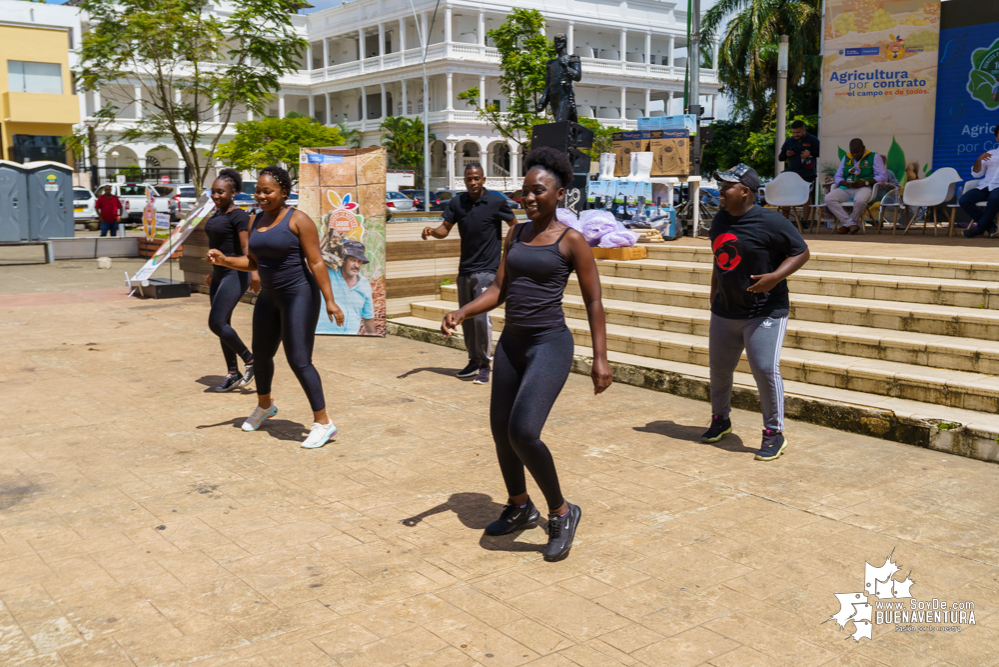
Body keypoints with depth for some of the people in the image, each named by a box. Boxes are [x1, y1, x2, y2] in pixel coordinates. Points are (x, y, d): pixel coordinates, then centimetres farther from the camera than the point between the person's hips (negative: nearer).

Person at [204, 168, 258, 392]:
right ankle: (233, 374, 19)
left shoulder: (238, 215, -14)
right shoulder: (217, 214, 13)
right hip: (220, 274, 10)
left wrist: (254, 272, -40)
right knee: (222, 325, 10)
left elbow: (246, 247, -27)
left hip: (235, 275, -10)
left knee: (216, 323, -15)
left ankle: (251, 362, -1)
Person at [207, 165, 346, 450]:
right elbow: (251, 262, 12)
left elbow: (316, 262, -17)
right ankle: (264, 406, 45)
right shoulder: (257, 221, 8)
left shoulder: (299, 220, -14)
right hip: (270, 297, 8)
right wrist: (223, 260, -5)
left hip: (299, 295, -8)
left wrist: (329, 301, -21)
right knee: (261, 354, 20)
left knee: (299, 361, -13)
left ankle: (323, 423, -5)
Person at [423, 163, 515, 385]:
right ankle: (474, 361, 24)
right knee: (466, 317, 10)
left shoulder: (497, 202, -6)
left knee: (481, 316, -13)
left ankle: (485, 365, -2)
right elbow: (445, 229, 6)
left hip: (486, 269, -5)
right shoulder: (457, 202, 6)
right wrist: (432, 231, -15)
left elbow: (514, 225, 5)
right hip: (464, 269, 5)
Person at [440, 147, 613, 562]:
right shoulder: (516, 234, 10)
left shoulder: (572, 241, -7)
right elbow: (498, 289, 10)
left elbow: (593, 302, -6)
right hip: (511, 342, 7)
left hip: (550, 345, -7)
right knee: (500, 430, 13)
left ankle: (561, 512, 3)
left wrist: (600, 358, -11)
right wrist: (461, 313, -6)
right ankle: (519, 508, 36)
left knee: (523, 433, -20)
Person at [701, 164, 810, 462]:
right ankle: (720, 420, 36)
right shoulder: (720, 220, 9)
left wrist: (776, 276, -24)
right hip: (725, 311, 7)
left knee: (765, 370, -11)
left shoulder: (771, 222, -14)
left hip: (765, 312, -7)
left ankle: (774, 434, 4)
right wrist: (714, 299, 18)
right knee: (719, 368, 14)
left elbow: (801, 252, -9)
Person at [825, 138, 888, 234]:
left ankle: (846, 225, -15)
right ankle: (850, 224, -28)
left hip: (864, 188, -4)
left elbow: (883, 176, 0)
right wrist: (846, 183, -6)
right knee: (829, 198, -27)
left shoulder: (874, 157, 9)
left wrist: (865, 183, -14)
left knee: (860, 200, -41)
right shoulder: (846, 158, 22)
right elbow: (837, 177, 18)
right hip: (846, 189, 4)